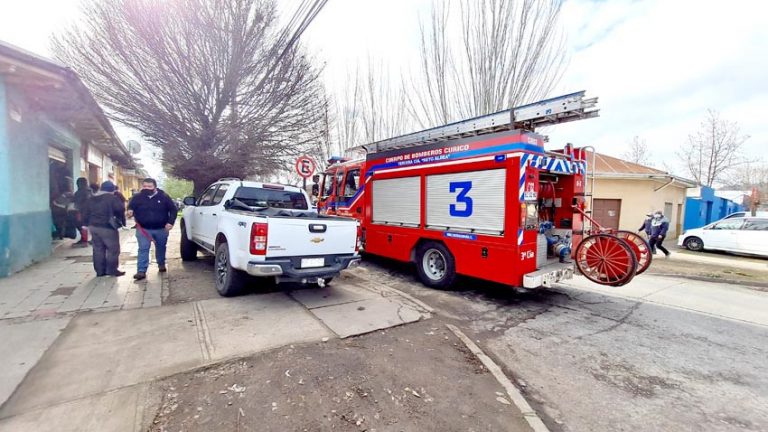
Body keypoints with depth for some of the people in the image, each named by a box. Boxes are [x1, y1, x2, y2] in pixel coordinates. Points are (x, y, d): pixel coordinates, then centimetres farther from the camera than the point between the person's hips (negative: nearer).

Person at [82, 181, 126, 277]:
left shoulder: (91, 199, 13)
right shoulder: (112, 198, -10)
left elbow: (85, 212, 15)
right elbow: (120, 210, -17)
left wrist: (88, 224, 21)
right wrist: (121, 220, -2)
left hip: (94, 227, 8)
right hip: (107, 227, -8)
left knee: (98, 249, 12)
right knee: (113, 249, 0)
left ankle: (99, 271, 17)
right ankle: (112, 270, 1)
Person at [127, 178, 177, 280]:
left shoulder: (164, 197, -3)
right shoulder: (137, 197, 0)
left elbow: (173, 210, 0)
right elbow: (130, 208, 9)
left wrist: (170, 222, -11)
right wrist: (130, 212, -17)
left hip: (161, 229, 1)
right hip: (143, 229, 0)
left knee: (161, 248, 16)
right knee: (143, 249, -6)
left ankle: (161, 264, 38)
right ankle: (141, 271, -5)